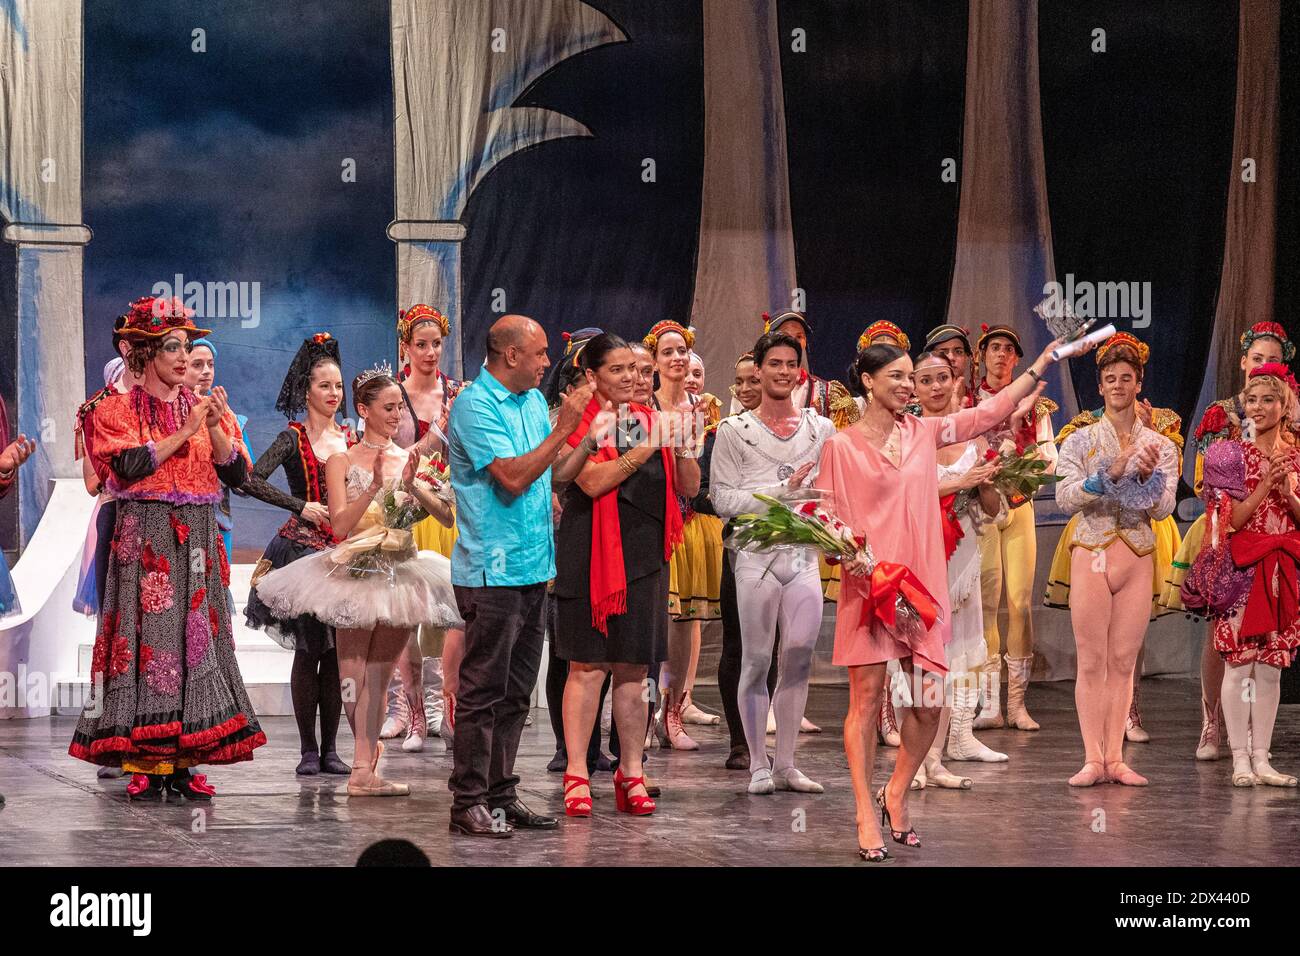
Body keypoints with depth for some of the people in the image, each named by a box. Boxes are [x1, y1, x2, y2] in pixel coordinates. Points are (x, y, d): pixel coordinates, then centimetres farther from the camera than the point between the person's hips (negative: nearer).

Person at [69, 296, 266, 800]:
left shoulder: (205, 408, 15)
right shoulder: (118, 410, 4)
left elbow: (237, 473, 6)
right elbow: (131, 466, -13)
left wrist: (216, 429, -9)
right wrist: (186, 432, -10)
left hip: (198, 541, 4)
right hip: (144, 538, -4)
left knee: (195, 637, -1)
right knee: (147, 638, -9)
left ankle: (182, 762, 0)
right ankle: (143, 763, -9)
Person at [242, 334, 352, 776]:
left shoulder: (349, 439, 12)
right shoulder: (294, 437, -4)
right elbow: (252, 481, -16)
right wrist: (300, 506, -13)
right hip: (304, 547, -5)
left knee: (336, 651, 4)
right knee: (308, 649, -3)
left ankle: (329, 747, 9)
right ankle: (308, 749, 3)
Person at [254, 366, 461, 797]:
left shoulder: (408, 461, 10)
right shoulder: (342, 461, -1)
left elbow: (446, 517, 0)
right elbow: (340, 525, -11)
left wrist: (413, 486, -15)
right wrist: (375, 487, -21)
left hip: (401, 575, 4)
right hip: (355, 573, -4)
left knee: (379, 677, 3)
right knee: (353, 677, -4)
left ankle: (364, 769, 2)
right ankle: (367, 757, 9)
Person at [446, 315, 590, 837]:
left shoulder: (534, 400, 14)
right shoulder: (475, 405, -12)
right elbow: (512, 476, -20)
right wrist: (563, 429, -16)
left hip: (533, 567, 9)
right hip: (493, 571, -9)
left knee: (515, 691, 12)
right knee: (483, 692, -5)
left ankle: (500, 794, 18)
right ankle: (469, 803, -2)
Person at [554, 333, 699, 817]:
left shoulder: (651, 419, 12)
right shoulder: (581, 420, -2)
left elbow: (689, 487, 12)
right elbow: (593, 481, -17)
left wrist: (682, 446, -5)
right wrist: (644, 449, -18)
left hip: (644, 554, 4)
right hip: (592, 553, -4)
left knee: (634, 669, 6)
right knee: (588, 664, -4)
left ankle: (631, 773, 11)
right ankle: (576, 775, 0)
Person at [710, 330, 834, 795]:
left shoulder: (821, 428, 10)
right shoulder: (735, 430, 0)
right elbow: (722, 497, -6)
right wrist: (782, 489, -13)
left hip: (804, 554, 3)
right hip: (756, 553, -3)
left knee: (800, 660, 4)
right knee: (757, 661, 0)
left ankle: (786, 764, 13)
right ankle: (758, 765, 7)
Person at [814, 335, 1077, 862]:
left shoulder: (923, 432, 9)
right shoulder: (842, 446, -2)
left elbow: (993, 409, 9)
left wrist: (1042, 364, 5)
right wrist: (844, 554, -18)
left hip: (922, 586, 4)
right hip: (868, 585, -4)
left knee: (928, 703, 2)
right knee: (866, 699, -3)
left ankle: (895, 795, 23)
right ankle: (866, 819, 3)